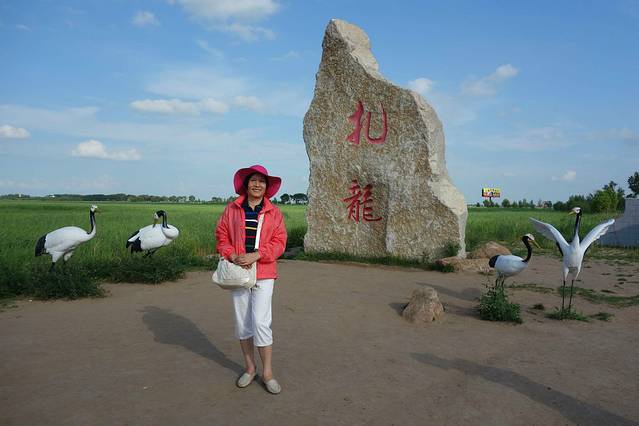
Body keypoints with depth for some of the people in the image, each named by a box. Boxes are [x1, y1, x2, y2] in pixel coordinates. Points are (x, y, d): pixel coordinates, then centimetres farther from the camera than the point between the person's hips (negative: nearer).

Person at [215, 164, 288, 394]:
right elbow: (221, 236, 6)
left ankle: (268, 372, 8)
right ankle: (250, 368, 26)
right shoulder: (232, 209, 4)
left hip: (263, 274, -2)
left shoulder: (274, 213, 1)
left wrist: (255, 255, -17)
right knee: (242, 322, 10)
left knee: (261, 322, -8)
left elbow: (279, 242, -4)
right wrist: (233, 256, -12)